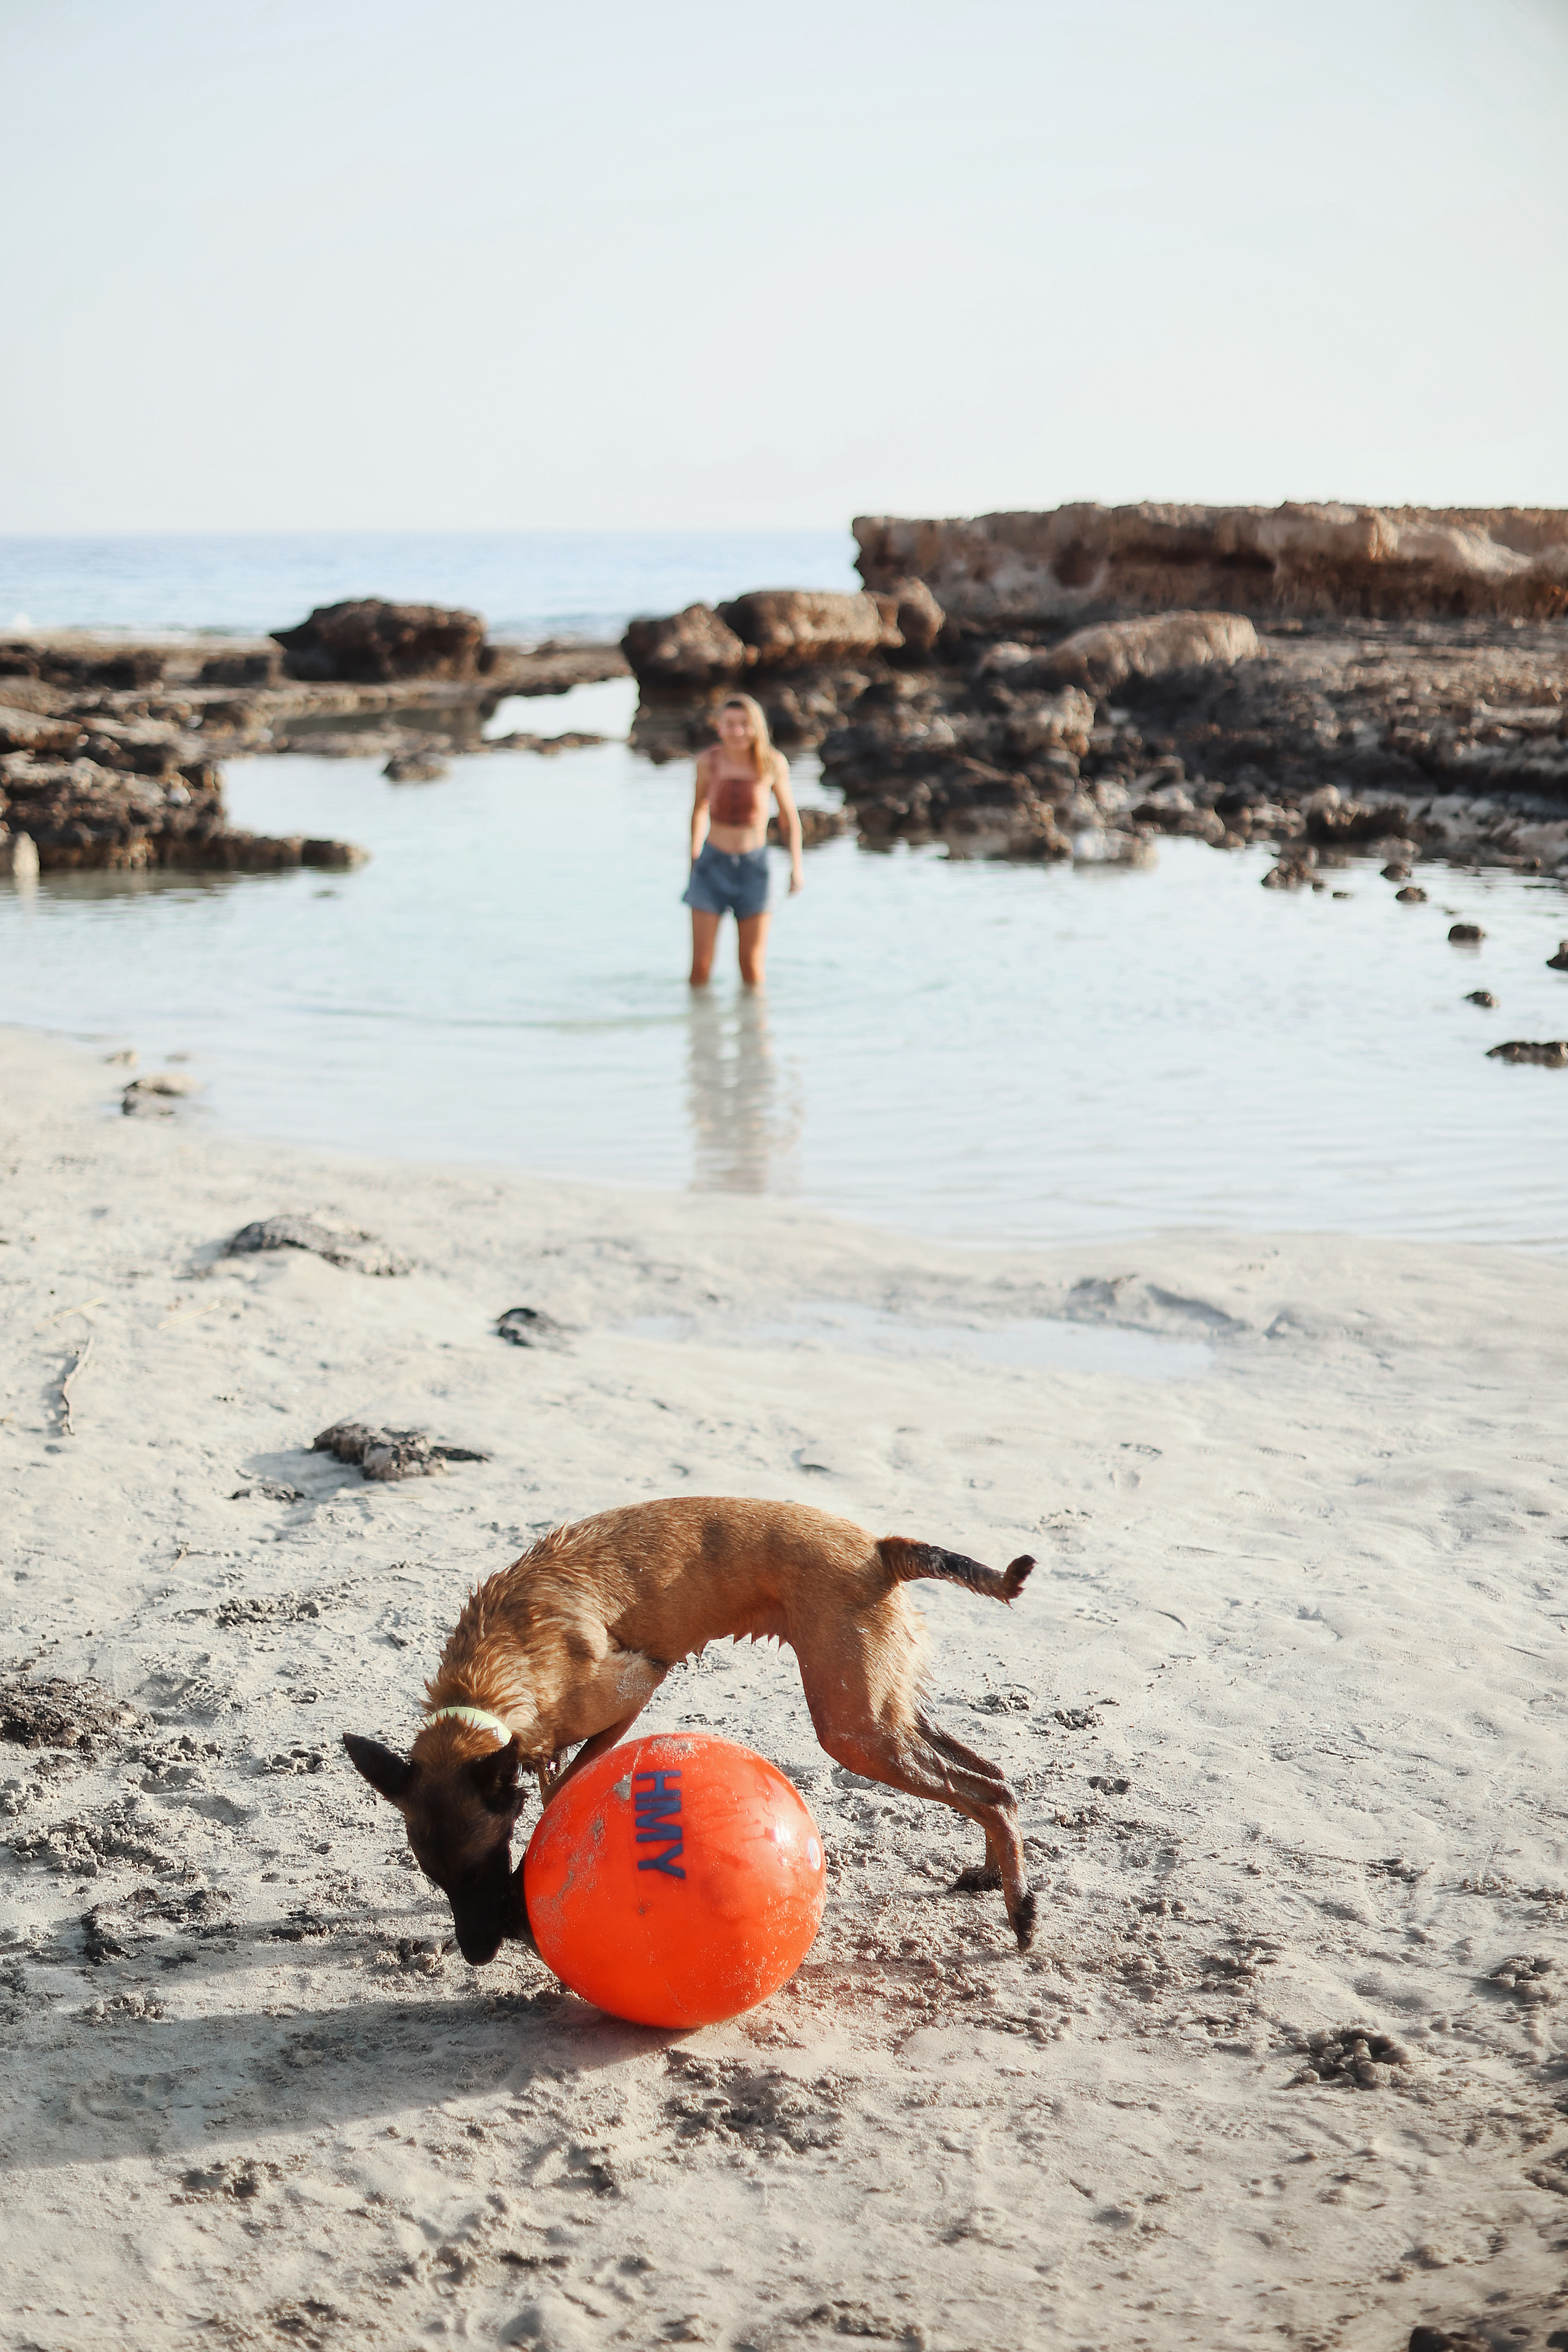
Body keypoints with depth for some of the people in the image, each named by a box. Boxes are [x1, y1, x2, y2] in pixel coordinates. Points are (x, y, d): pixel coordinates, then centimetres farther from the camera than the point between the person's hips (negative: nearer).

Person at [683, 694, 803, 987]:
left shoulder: (772, 763, -9)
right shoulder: (708, 760, -7)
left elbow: (788, 814, 5)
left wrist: (796, 866, 0)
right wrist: (693, 859, 16)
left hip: (754, 866, 0)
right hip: (713, 864, 0)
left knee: (753, 969, 4)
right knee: (700, 966, -3)